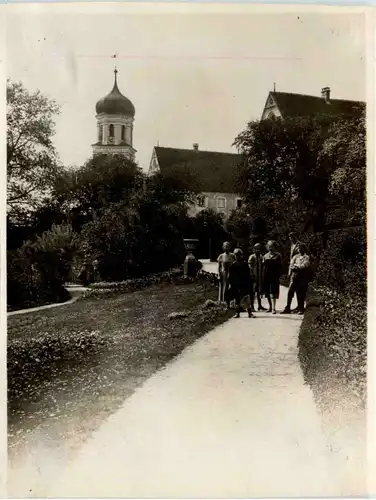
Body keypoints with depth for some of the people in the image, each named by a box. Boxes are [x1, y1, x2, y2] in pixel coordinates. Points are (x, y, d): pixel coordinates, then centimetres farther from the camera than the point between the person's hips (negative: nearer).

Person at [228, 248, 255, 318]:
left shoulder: (245, 264, 3)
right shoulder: (232, 266, 1)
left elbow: (249, 275, 7)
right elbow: (230, 277, 4)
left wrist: (250, 283, 2)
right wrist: (230, 284, -1)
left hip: (245, 285, 0)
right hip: (236, 286, 0)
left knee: (247, 299, -7)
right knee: (237, 299, 5)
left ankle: (250, 313, -3)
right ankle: (237, 313, 15)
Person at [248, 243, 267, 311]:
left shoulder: (261, 257, 11)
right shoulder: (252, 257, -9)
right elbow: (250, 267, -13)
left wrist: (262, 276, 12)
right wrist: (252, 276, -18)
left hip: (260, 277, 7)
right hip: (254, 277, -7)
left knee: (259, 291, 12)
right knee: (253, 292, -3)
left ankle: (260, 306, 20)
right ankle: (252, 306, 3)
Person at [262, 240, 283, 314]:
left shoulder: (278, 256, 2)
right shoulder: (265, 256, 13)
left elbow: (280, 267, 1)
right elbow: (263, 266, 12)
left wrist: (279, 275, -9)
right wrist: (263, 276, 3)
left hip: (274, 277, -4)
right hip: (266, 277, 4)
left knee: (273, 292, -11)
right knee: (267, 293, 9)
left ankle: (273, 308, -10)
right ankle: (270, 307, 22)